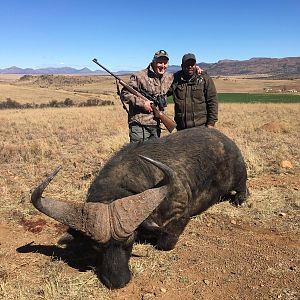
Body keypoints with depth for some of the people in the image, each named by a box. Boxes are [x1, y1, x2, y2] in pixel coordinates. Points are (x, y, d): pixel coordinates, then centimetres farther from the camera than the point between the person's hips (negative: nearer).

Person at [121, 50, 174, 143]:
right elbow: (124, 94, -11)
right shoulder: (140, 77, -10)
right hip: (140, 125, -6)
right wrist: (142, 103, -18)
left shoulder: (168, 78, 10)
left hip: (156, 125, 7)